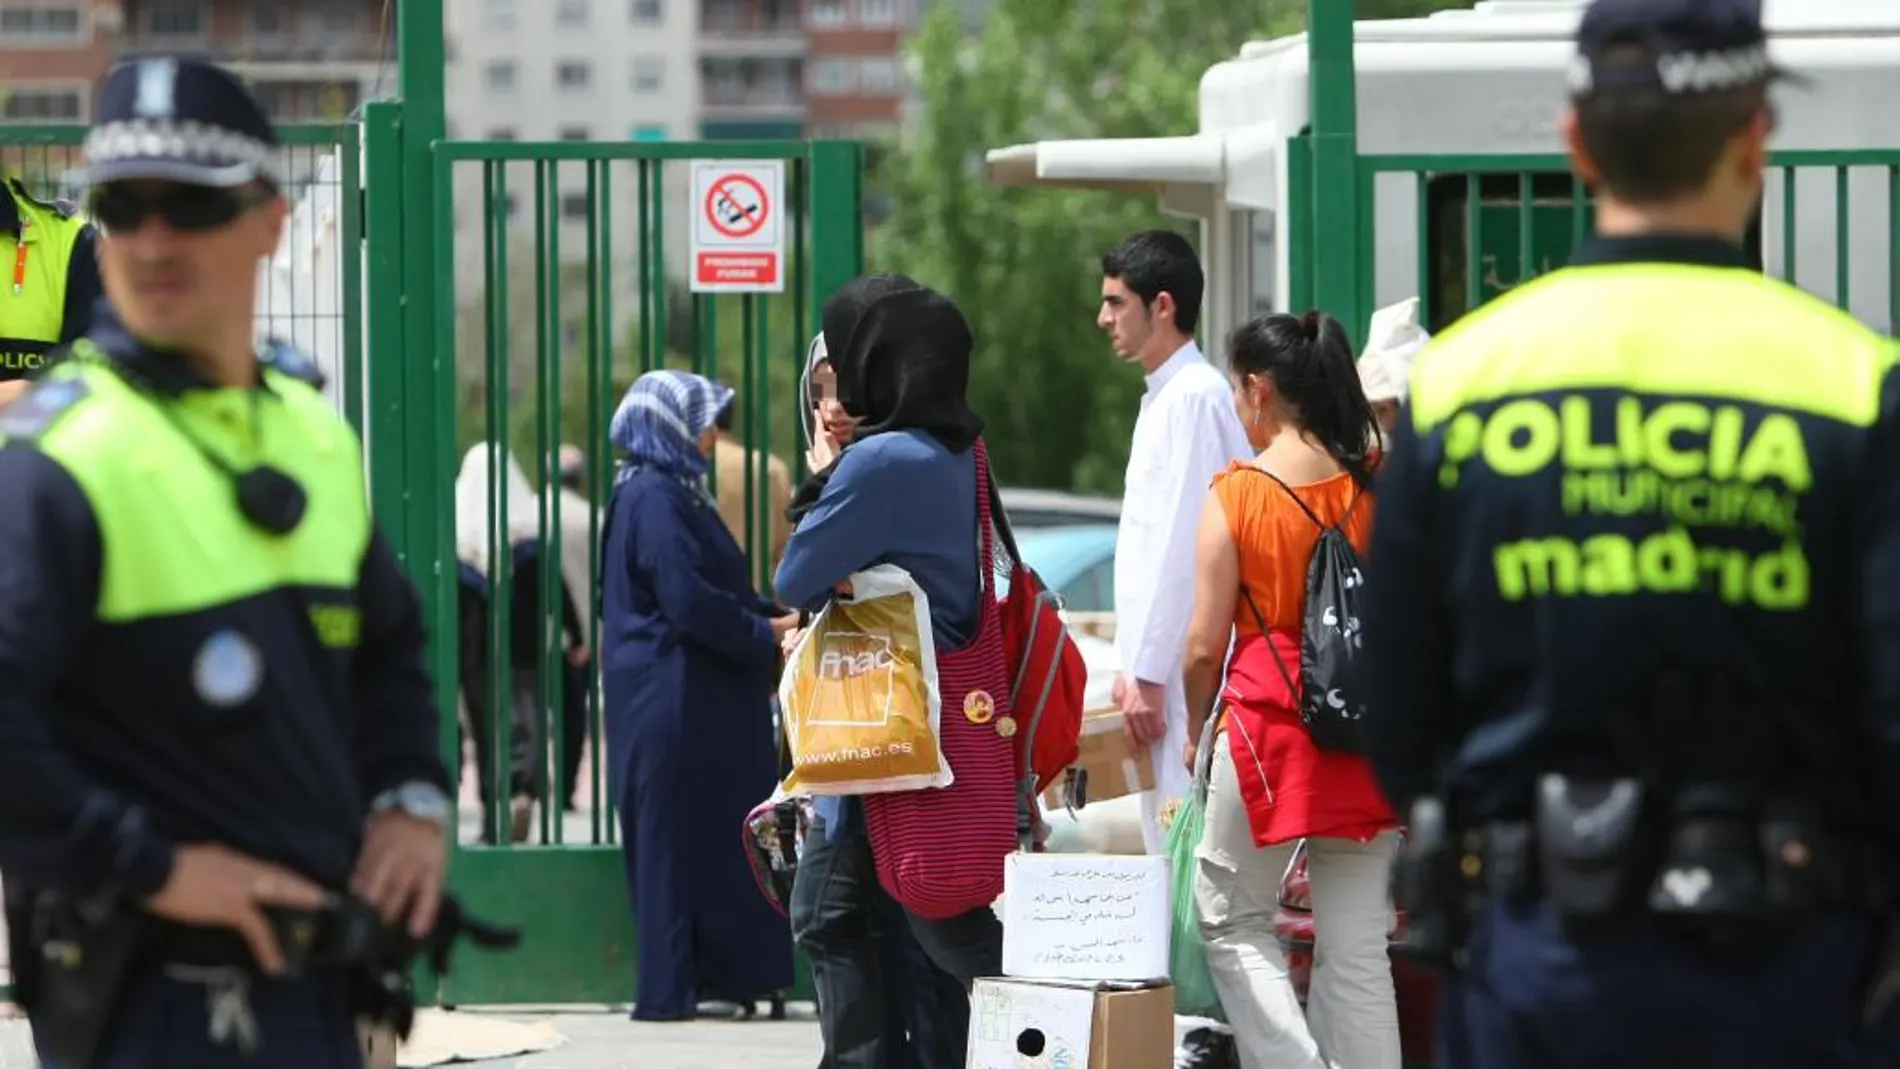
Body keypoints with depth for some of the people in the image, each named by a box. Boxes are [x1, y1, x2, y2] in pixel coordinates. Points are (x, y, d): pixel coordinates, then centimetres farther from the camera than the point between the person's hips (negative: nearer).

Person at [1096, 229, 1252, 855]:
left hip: (1184, 673, -10)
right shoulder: (1164, 398, 19)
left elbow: (1182, 545, -18)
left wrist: (1148, 674, -19)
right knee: (1167, 850, 10)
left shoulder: (1194, 397, -12)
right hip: (1162, 670, 10)